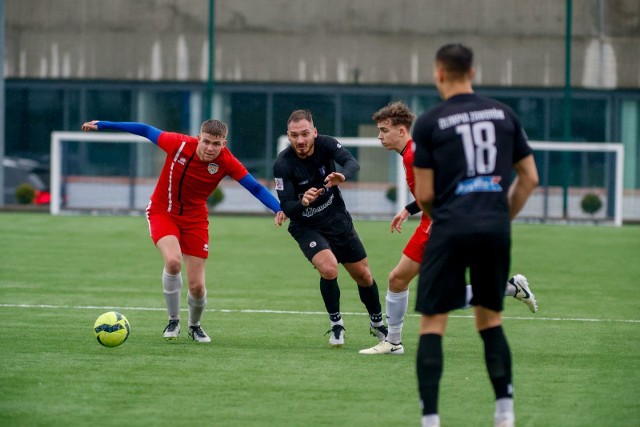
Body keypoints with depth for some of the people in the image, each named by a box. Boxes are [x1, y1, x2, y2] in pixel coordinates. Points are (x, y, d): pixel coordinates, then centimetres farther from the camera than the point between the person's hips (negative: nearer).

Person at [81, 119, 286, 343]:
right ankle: (173, 321, -7)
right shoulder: (180, 144, -23)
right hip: (162, 212, -2)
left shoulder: (227, 162, -19)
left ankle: (195, 326, 33)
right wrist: (102, 125, -7)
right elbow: (146, 130, -11)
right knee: (173, 261, -30)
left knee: (197, 286, -1)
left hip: (195, 219, 2)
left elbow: (256, 187, -14)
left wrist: (278, 209, -29)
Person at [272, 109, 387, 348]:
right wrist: (303, 202, -46)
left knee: (363, 275, 9)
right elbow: (286, 208, -24)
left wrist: (342, 176, -55)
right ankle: (336, 324, -4)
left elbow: (352, 163, -32)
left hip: (338, 219, 3)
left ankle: (377, 323, 35)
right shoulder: (282, 165, -22)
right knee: (329, 268, -27)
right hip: (306, 227, -3)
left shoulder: (326, 144, -15)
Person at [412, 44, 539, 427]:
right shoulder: (504, 115, 10)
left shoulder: (429, 123, -1)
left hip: (450, 228, -4)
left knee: (433, 323, 1)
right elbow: (530, 178, 11)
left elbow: (425, 195, -1)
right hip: (496, 229, 4)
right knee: (490, 319, 18)